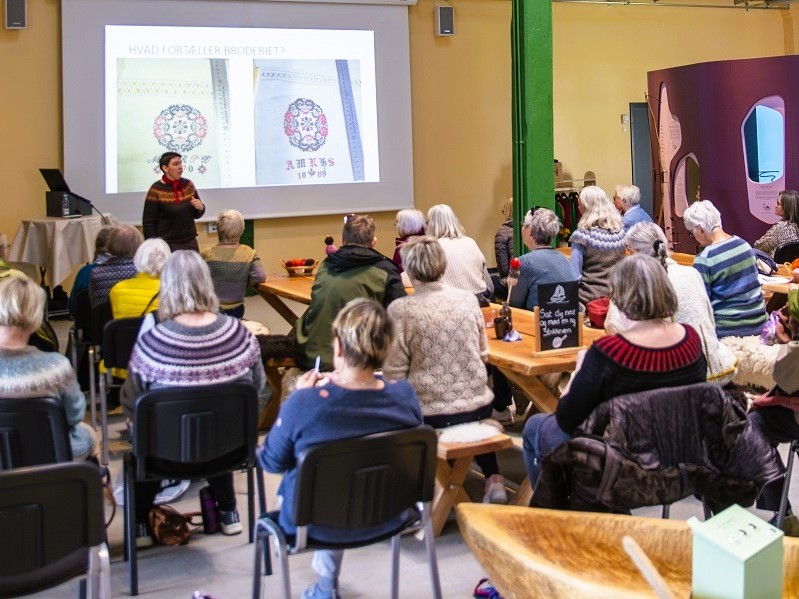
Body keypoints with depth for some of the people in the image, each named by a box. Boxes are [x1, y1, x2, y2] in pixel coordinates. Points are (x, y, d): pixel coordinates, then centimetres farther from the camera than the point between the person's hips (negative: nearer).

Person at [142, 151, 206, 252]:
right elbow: (148, 223, -6)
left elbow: (196, 215, 14)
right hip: (167, 244, -4)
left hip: (190, 242, 4)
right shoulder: (156, 190, -8)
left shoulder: (188, 185, 5)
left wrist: (200, 208, -7)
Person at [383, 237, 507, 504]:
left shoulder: (399, 310, -13)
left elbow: (394, 373, -11)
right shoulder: (468, 299, -1)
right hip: (478, 408, 4)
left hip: (429, 414, -3)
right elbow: (483, 354, 9)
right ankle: (493, 478, 22)